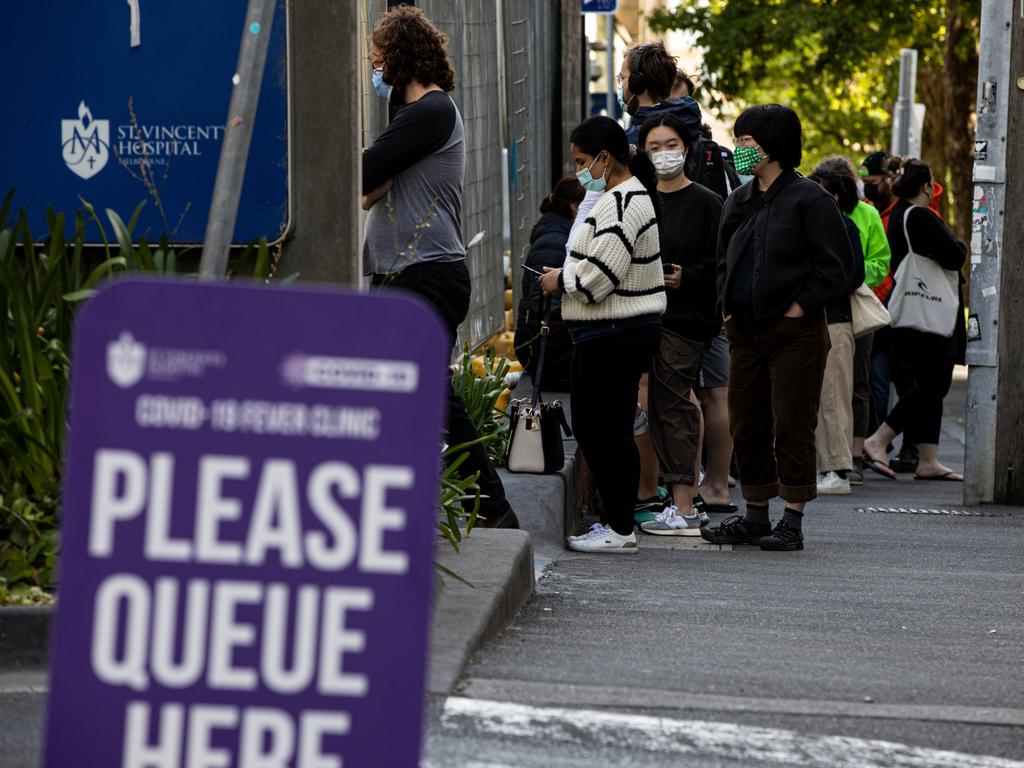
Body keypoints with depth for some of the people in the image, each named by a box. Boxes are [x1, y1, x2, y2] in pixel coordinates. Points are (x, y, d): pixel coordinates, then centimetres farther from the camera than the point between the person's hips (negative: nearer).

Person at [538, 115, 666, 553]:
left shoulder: (622, 205, -17)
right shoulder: (628, 196, 17)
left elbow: (599, 275, -22)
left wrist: (561, 281, -6)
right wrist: (566, 277, 12)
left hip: (613, 336, -11)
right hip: (627, 331, 11)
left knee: (607, 431, -5)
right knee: (592, 428, 14)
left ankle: (620, 530, 0)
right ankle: (614, 520, 20)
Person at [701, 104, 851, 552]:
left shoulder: (809, 200, -8)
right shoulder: (739, 202, 13)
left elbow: (835, 266, -10)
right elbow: (724, 259, 25)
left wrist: (798, 308, -13)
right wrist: (726, 303, 10)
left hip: (794, 332, -7)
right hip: (745, 330, 7)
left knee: (792, 426, -3)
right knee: (748, 426, 10)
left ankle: (792, 521, 2)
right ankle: (755, 516, 19)